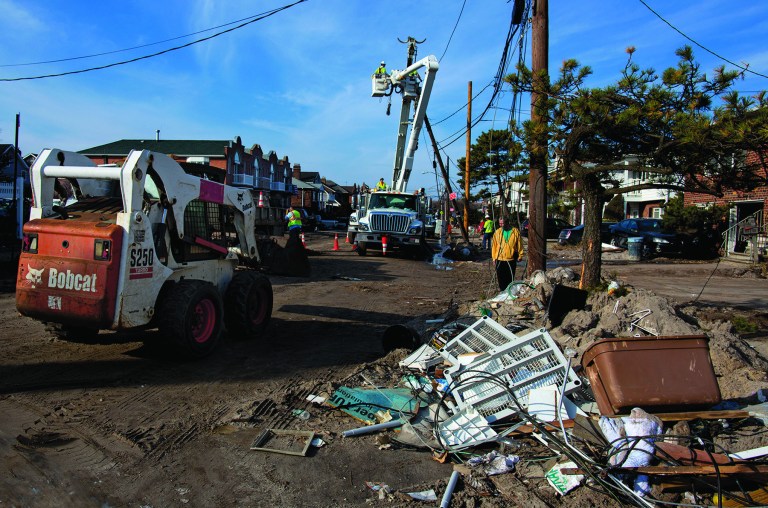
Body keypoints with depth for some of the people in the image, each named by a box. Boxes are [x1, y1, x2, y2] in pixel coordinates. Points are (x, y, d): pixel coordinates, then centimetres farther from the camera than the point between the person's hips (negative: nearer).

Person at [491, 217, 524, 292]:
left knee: (510, 278, 5)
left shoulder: (515, 231, -3)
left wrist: (520, 256, 5)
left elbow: (519, 244, 5)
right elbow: (494, 245, 5)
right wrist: (494, 257, 3)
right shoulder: (498, 232, 2)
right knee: (501, 278, 5)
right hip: (500, 259, 2)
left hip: (511, 259, -1)